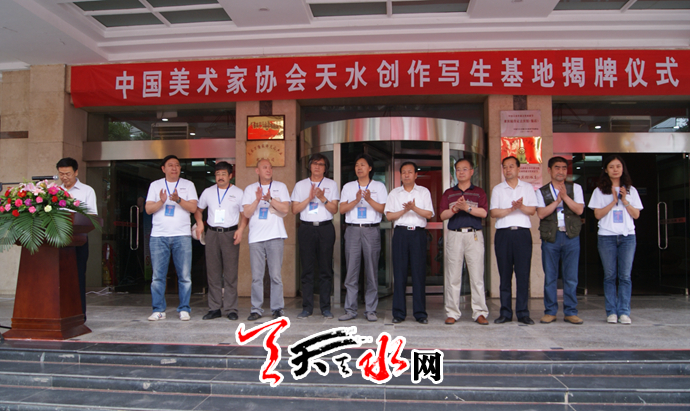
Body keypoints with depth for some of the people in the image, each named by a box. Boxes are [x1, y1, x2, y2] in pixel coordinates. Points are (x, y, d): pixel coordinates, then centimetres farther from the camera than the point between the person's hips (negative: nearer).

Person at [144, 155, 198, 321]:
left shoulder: (188, 185, 10)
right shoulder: (155, 185, 13)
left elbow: (193, 207, -1)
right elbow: (148, 209, 5)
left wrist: (178, 200, -16)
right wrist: (161, 201, -13)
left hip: (182, 235, -1)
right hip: (158, 236, 1)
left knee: (185, 275, -2)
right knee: (158, 275, 2)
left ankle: (184, 309, 7)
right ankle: (158, 310, 10)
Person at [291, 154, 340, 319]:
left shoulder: (332, 185, 10)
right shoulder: (300, 185, 11)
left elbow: (334, 209, 2)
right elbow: (295, 209, 3)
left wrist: (322, 198, -13)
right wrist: (309, 198, -8)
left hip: (325, 228, 0)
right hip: (306, 228, 1)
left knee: (326, 269, 1)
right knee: (307, 269, 1)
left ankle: (325, 307, 9)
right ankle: (307, 307, 8)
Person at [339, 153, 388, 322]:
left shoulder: (379, 186, 10)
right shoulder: (348, 187, 15)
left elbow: (383, 209, 0)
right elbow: (342, 209, 4)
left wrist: (369, 199, -15)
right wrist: (356, 200, -11)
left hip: (371, 230, -1)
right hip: (352, 230, 1)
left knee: (372, 271, 0)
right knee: (351, 271, -2)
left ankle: (370, 310, 7)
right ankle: (350, 309, 5)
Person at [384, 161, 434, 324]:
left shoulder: (424, 192, 12)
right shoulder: (394, 193, 14)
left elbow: (429, 214, 2)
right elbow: (389, 216, 6)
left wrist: (414, 208, -12)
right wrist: (404, 210, -8)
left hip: (418, 233, -1)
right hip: (400, 233, 1)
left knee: (419, 273, -2)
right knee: (399, 273, -1)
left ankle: (420, 313, 4)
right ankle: (399, 312, 5)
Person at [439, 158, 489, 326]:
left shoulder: (479, 192, 12)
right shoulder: (448, 193, 15)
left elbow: (484, 212, -4)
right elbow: (443, 215, 4)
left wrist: (466, 207, -13)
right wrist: (455, 208, -13)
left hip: (474, 235, -1)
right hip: (454, 235, 1)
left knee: (477, 275, -2)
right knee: (453, 276, 0)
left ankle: (480, 313, 4)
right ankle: (452, 313, 5)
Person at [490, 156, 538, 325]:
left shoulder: (528, 187, 13)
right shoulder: (497, 189, 12)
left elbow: (532, 210, 3)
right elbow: (494, 213, 2)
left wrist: (521, 206, -15)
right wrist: (511, 208, -11)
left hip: (522, 233, 0)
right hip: (503, 233, 0)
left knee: (523, 274, -3)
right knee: (505, 274, 1)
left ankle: (522, 312, 3)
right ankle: (505, 312, 7)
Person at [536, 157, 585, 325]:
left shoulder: (575, 188, 11)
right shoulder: (542, 191, 8)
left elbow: (579, 210, -3)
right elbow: (541, 213, -5)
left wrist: (565, 196, -12)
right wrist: (557, 201, -11)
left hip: (571, 236, 1)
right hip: (550, 237, 0)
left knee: (571, 276, 2)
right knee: (550, 276, 3)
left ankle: (570, 312, 11)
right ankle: (550, 312, 12)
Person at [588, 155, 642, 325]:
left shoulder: (631, 190, 13)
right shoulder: (600, 191, 7)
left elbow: (636, 215, 7)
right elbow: (598, 214, -1)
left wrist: (625, 201, -6)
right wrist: (614, 201, -9)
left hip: (627, 236, 1)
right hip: (606, 236, -1)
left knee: (625, 276, -3)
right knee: (610, 275, -1)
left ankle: (624, 312, 1)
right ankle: (611, 312, 2)